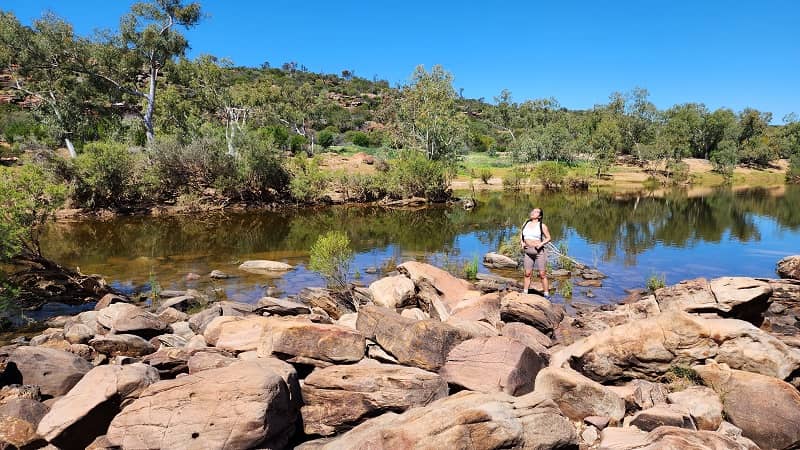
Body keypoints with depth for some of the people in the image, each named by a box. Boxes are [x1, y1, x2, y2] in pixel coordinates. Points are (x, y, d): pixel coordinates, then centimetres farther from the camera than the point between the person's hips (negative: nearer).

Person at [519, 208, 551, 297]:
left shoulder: (542, 225, -2)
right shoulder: (526, 223, 10)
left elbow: (548, 238, 1)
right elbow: (521, 234, 21)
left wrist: (541, 244, -15)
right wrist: (521, 242, 3)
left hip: (539, 252, -4)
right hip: (527, 252, 4)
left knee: (542, 274, -1)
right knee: (527, 274, 7)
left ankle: (546, 295, 4)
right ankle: (525, 293, 13)